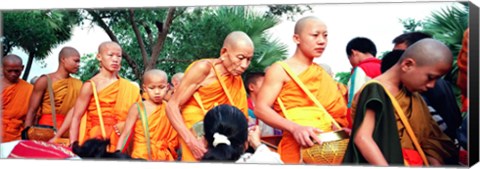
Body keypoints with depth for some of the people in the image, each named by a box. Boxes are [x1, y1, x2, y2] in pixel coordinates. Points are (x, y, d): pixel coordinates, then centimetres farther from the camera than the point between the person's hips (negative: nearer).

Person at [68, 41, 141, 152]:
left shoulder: (129, 88, 6)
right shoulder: (91, 85, -4)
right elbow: (76, 118, -5)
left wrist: (126, 124, -9)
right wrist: (73, 146, -12)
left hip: (119, 142, 3)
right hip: (95, 140, -3)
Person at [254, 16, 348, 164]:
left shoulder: (324, 72, 14)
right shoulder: (280, 70, -4)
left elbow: (334, 109, 17)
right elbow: (261, 109, -13)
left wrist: (340, 129, -4)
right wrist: (295, 128, -26)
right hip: (298, 147, -6)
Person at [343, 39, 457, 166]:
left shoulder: (412, 95, 13)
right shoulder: (375, 91, -11)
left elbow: (428, 139, 12)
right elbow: (362, 138, -21)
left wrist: (435, 162, -4)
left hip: (413, 162, 7)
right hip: (386, 162, -7)